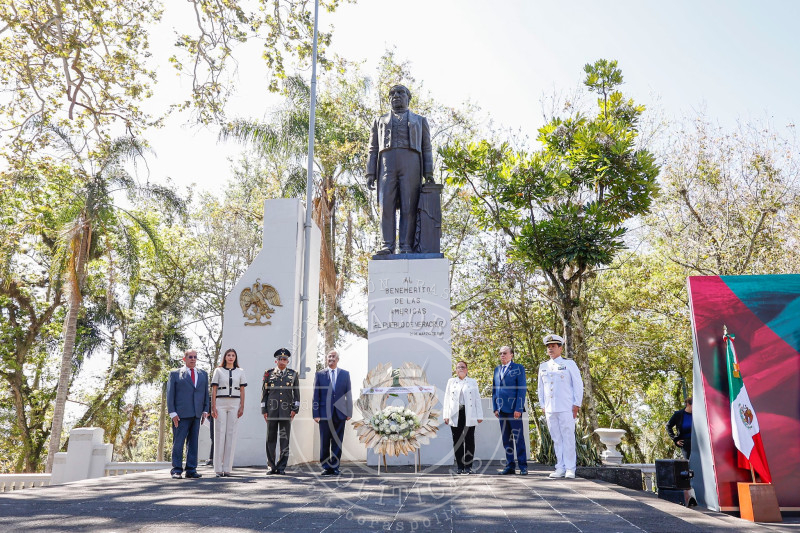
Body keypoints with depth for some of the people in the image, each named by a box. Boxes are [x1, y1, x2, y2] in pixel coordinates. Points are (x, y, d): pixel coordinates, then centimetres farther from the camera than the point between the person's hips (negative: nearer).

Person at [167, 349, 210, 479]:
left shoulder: (203, 374, 16)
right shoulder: (175, 374, 6)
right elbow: (170, 394, 1)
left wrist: (205, 410, 7)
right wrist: (172, 413, -7)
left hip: (196, 415, 4)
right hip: (181, 415, -3)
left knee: (193, 442, 5)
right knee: (178, 442, -2)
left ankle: (191, 470, 10)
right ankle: (177, 470, 5)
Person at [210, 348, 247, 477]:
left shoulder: (240, 371, 11)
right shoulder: (218, 371, 7)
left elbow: (242, 391, 10)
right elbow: (214, 390, 4)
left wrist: (242, 407, 1)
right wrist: (213, 407, -5)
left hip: (235, 404, 1)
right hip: (221, 403, -1)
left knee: (231, 434, -1)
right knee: (220, 434, -4)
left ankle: (227, 468, 5)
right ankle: (218, 468, 1)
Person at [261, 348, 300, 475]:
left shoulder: (293, 374, 8)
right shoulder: (268, 374, 7)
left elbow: (297, 393, 8)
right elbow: (264, 393, 8)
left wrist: (295, 409, 0)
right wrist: (264, 410, 2)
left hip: (286, 411, 0)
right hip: (272, 411, 0)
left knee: (284, 439, 1)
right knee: (271, 439, 4)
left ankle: (281, 467, 9)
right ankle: (271, 466, 13)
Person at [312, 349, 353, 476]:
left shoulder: (345, 374, 9)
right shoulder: (320, 374, 6)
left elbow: (349, 394, 7)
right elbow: (316, 396, 3)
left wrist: (349, 412, 2)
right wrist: (316, 413, -3)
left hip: (340, 413, 1)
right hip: (325, 413, -1)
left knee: (337, 442, 3)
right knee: (324, 442, 3)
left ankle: (335, 467, 12)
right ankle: (326, 467, 14)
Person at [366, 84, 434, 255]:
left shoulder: (419, 120, 23)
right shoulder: (380, 121, 26)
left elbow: (426, 149, 14)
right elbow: (373, 149, 18)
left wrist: (428, 174, -1)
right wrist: (370, 174, 4)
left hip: (411, 165, -1)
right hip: (387, 165, 1)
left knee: (409, 207, -9)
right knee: (387, 207, -9)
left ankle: (406, 247, -10)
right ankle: (388, 246, -9)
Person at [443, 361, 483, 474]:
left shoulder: (473, 382, 12)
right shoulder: (451, 382, 15)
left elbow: (477, 399, 9)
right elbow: (447, 399, 10)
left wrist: (479, 416, 1)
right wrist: (446, 415, 1)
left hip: (469, 415, -1)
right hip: (455, 415, 1)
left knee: (469, 440, -1)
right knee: (457, 440, 2)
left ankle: (468, 466, 6)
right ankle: (460, 466, 8)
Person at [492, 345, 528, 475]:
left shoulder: (518, 368, 1)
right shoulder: (497, 370, 17)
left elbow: (522, 389, -6)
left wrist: (518, 408, -13)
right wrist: (495, 408, 9)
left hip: (514, 409, -5)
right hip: (501, 409, 5)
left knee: (518, 438, -2)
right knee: (506, 439, 8)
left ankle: (523, 466, 5)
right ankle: (510, 466, 13)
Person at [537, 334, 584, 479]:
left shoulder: (569, 364, 2)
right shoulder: (543, 366, 14)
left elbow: (578, 385, 1)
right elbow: (541, 388, 19)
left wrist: (576, 405, -4)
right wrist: (543, 406, 12)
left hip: (566, 409, -4)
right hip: (550, 410, 4)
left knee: (568, 438, -3)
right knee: (556, 439, 6)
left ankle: (570, 469, 4)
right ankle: (560, 468, 12)